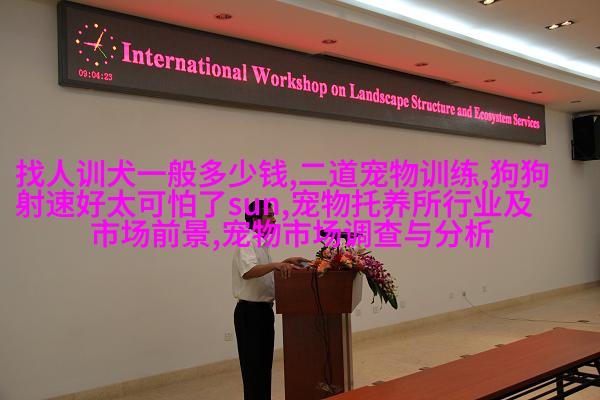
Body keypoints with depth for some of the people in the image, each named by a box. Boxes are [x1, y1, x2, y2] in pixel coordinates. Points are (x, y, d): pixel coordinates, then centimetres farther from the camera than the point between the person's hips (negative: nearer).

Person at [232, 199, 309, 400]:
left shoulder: (261, 243, 13)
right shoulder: (247, 243, -18)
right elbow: (248, 272, -36)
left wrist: (285, 263, 12)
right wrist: (275, 265, -47)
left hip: (264, 310, 10)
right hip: (250, 312, -10)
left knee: (264, 364, 16)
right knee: (254, 366, -3)